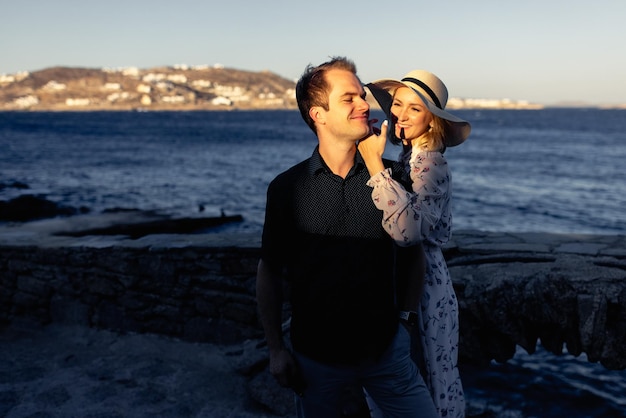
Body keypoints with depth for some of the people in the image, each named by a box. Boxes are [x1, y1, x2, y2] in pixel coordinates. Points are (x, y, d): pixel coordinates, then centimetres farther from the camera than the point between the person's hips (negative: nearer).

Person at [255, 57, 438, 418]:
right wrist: (276, 350, -2)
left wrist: (406, 314, 6)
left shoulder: (393, 175, -4)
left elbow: (413, 250, 8)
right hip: (316, 357, -1)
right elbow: (271, 272, -2)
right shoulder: (287, 188, -8)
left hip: (386, 348, 1)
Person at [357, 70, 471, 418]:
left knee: (437, 377, 9)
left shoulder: (431, 164, -20)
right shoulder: (405, 154, 5)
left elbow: (407, 228, -36)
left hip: (425, 287, -8)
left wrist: (374, 163, -34)